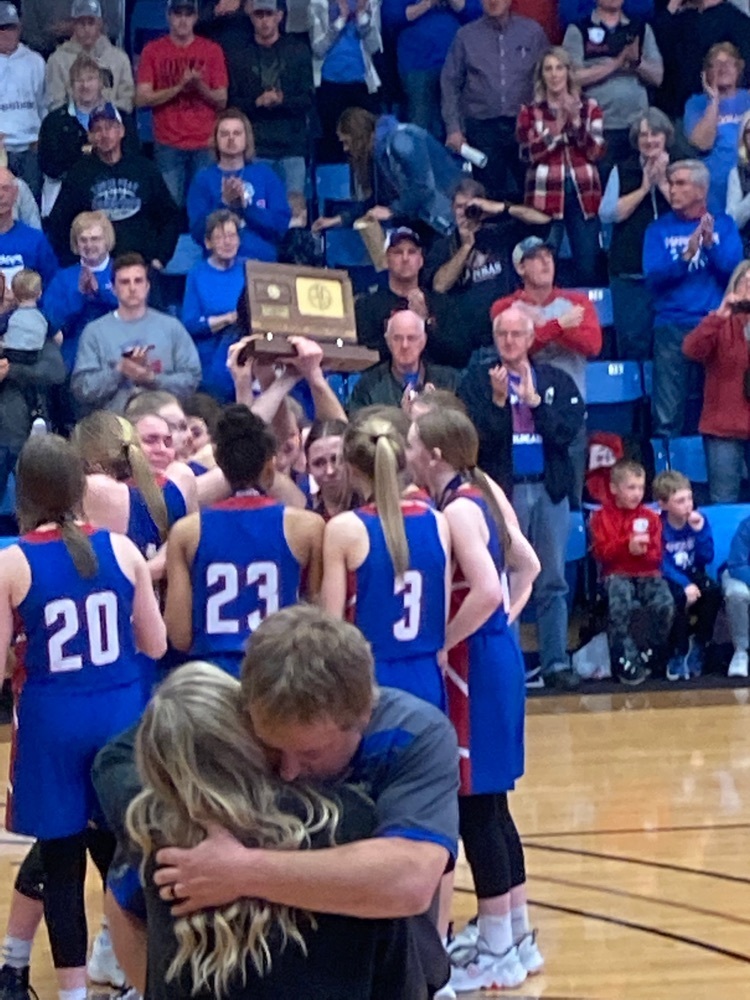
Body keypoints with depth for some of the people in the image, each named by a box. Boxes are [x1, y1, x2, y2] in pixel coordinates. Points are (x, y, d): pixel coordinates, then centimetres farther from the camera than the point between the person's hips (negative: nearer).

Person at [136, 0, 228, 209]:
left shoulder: (212, 50, 6)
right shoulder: (152, 50, 4)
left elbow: (221, 100, 6)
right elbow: (142, 98, -2)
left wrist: (199, 86, -14)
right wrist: (179, 87, -13)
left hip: (205, 145, 1)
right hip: (167, 146, 0)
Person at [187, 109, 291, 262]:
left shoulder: (265, 174, 10)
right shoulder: (203, 179, 8)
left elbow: (281, 225, 2)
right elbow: (198, 233, 0)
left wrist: (245, 205, -10)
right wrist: (225, 204, -13)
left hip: (264, 262, 1)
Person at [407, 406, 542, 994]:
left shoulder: (457, 511, -17)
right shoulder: (481, 495, 10)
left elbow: (486, 592, -28)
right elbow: (528, 564, 20)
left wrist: (440, 644, -18)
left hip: (474, 666, -9)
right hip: (497, 657, 9)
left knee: (474, 809, -2)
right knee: (489, 804, 16)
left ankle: (497, 953, 5)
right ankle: (517, 936, 25)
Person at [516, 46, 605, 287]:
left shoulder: (589, 107, 11)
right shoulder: (530, 111, 8)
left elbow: (596, 152, 1)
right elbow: (529, 153, -5)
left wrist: (576, 121, -11)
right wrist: (557, 127, -14)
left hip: (583, 194, 1)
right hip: (546, 195, -1)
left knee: (588, 266, 1)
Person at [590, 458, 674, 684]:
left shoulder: (651, 517, 13)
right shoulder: (602, 517, 8)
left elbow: (657, 555, 9)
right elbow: (601, 551, -4)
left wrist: (643, 551, -14)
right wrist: (627, 545, -19)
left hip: (648, 574, 2)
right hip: (617, 574, -2)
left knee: (665, 605, -28)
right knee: (620, 605, -36)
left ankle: (646, 655, -7)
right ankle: (627, 660, -26)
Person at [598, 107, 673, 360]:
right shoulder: (622, 170, 9)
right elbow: (607, 214, -2)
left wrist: (663, 183, -8)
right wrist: (644, 189, -4)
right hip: (630, 272, 1)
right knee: (632, 343, 1)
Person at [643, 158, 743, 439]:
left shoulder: (723, 225, 9)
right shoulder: (659, 229, 7)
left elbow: (735, 271, -3)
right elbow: (653, 278, -5)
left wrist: (711, 245, -17)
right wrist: (686, 255, -19)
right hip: (672, 328, -1)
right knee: (667, 418, -5)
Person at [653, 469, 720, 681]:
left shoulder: (699, 520, -3)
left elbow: (707, 558, -8)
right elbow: (662, 565, -18)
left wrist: (700, 531, -20)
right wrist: (685, 584, -30)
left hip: (694, 576, 3)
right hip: (668, 580, -3)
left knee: (713, 591, -28)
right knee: (680, 597, -35)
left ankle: (698, 646, -12)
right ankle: (678, 654, -21)